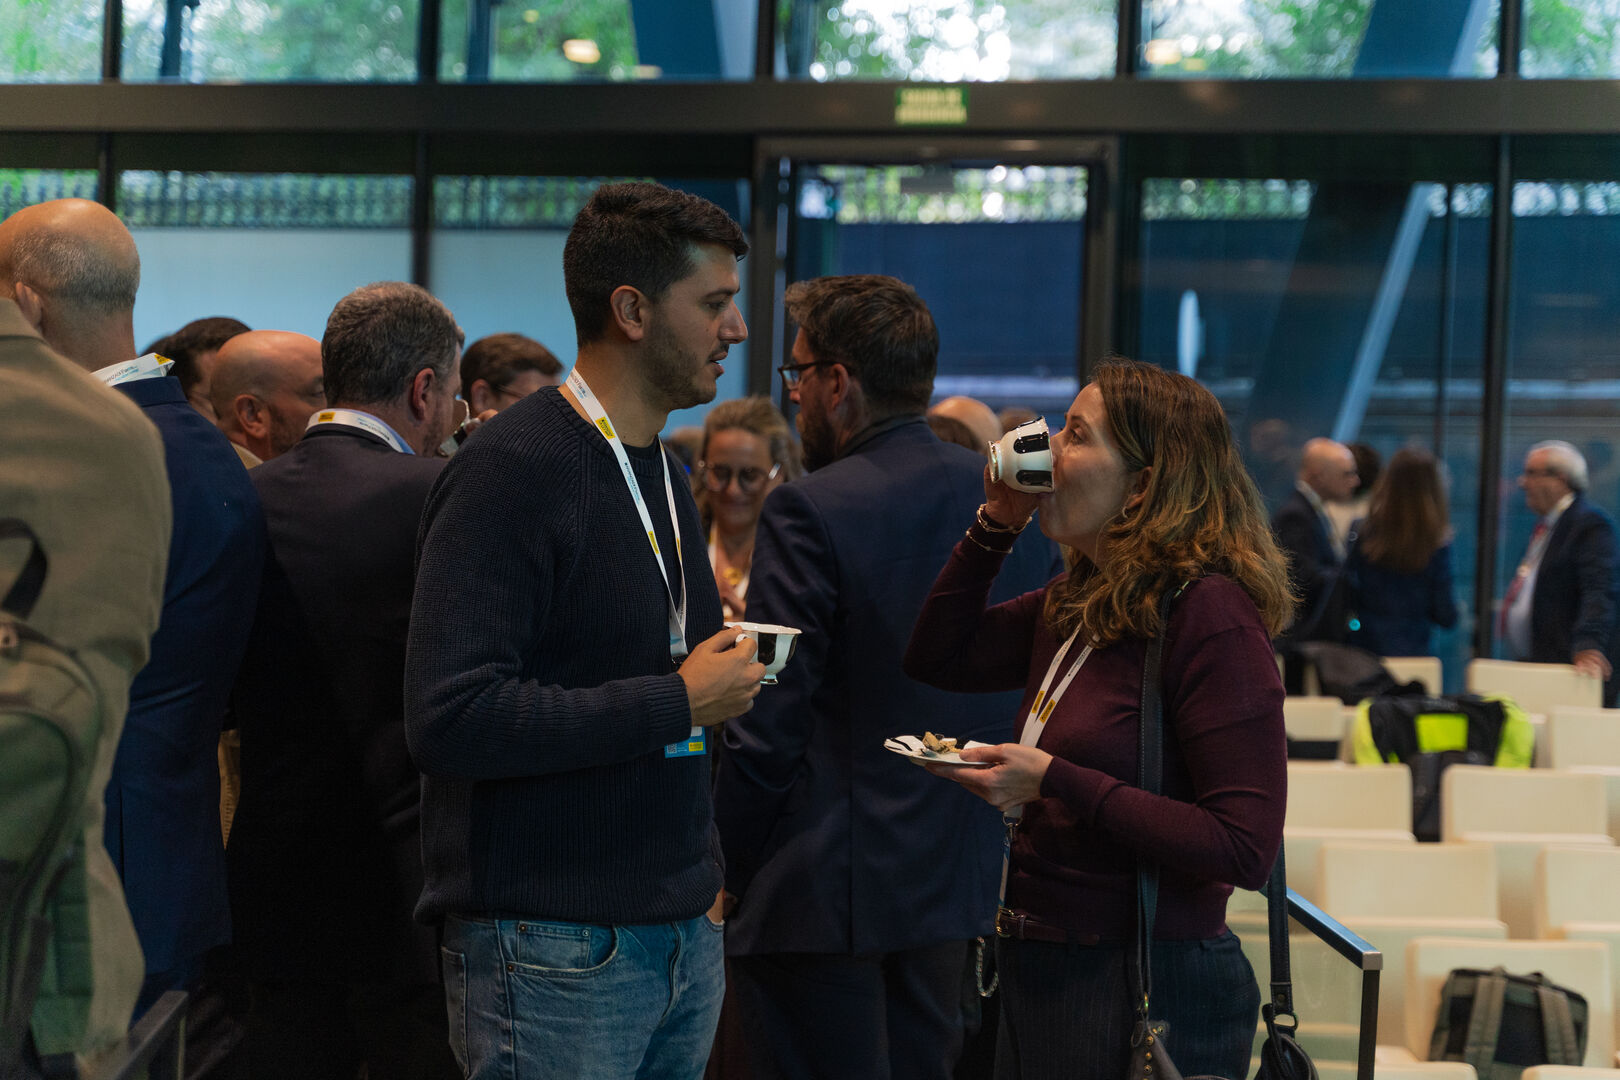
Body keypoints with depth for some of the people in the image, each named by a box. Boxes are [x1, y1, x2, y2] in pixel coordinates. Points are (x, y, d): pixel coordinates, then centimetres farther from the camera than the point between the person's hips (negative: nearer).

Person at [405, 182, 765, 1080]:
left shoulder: (662, 472, 15)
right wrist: (676, 703, -18)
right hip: (552, 949, -8)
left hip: (681, 938, 8)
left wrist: (699, 872, 14)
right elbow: (449, 718, -23)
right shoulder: (512, 471, -14)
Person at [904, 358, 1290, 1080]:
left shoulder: (1211, 614, -18)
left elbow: (1246, 849, -23)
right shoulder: (1077, 604, 8)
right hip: (1038, 966, 8)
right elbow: (938, 657, 20)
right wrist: (994, 526, 7)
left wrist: (1056, 782, -24)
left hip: (1148, 989, -8)